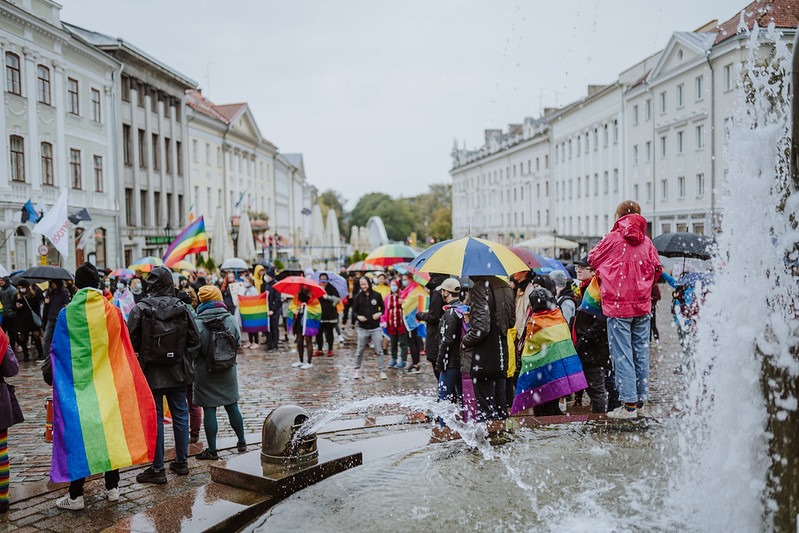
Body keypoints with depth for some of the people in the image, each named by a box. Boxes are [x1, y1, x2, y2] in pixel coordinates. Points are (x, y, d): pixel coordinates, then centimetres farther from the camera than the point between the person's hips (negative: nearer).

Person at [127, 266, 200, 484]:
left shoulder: (141, 309, -12)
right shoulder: (182, 308, -4)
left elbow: (132, 342, -10)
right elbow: (194, 340, 0)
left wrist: (146, 351, 9)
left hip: (152, 373, -3)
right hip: (177, 373, 3)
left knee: (154, 419, 4)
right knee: (180, 416, 14)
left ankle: (157, 469, 8)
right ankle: (181, 462, 24)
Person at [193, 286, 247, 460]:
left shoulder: (198, 323, -15)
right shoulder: (231, 319, -5)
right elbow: (238, 342, 3)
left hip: (204, 372, -3)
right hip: (228, 371, 4)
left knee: (209, 409, 2)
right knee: (232, 406, 16)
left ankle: (212, 450, 7)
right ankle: (242, 442, 27)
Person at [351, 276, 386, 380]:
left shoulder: (376, 295, -1)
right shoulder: (358, 297, -1)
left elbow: (383, 308, 12)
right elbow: (354, 311, 6)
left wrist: (380, 313, -9)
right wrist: (358, 317, -15)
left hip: (376, 328, 0)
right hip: (363, 328, 1)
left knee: (379, 351, 0)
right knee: (360, 351, 7)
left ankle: (382, 371, 7)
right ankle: (357, 369, 23)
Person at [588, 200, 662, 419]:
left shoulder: (612, 239, -7)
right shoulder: (646, 241, 4)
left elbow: (592, 258, 7)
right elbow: (657, 269, 9)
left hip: (618, 305, -5)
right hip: (642, 306, 5)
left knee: (622, 354, -1)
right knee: (641, 351, 12)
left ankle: (629, 404, -3)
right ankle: (641, 399, 20)